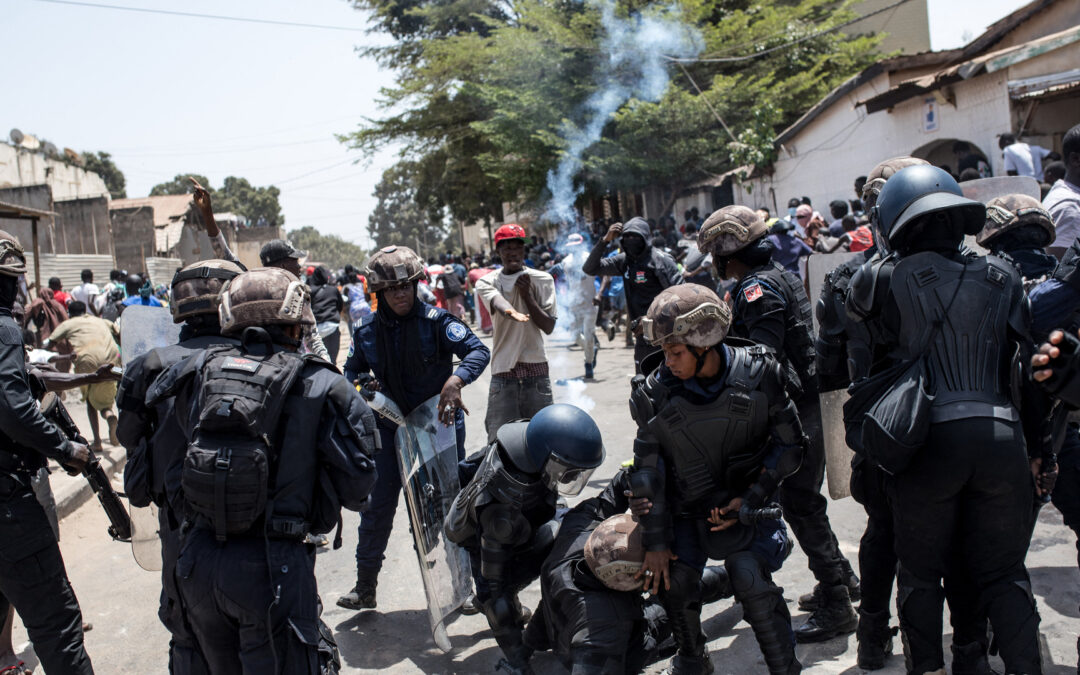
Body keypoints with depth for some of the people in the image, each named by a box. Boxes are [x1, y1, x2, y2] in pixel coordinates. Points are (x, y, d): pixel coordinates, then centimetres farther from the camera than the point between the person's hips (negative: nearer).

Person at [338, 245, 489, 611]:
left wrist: (455, 380, -35)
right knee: (378, 505, 3)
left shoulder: (436, 320, -11)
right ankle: (365, 586, 14)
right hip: (391, 426, 3)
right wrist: (364, 383, -9)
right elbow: (352, 370, 14)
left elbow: (479, 351, -17)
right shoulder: (367, 331, 0)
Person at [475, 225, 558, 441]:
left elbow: (549, 327, 0)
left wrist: (527, 294, -10)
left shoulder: (542, 280, 6)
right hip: (503, 373, 0)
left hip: (536, 369, 1)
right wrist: (513, 313, -43)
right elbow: (497, 303, -20)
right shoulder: (486, 282, 5)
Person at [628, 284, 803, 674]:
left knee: (748, 573, -23)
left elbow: (790, 445, -5)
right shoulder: (656, 391, -11)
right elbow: (648, 470, -5)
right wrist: (656, 542, -7)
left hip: (747, 504, -1)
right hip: (687, 507, 2)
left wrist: (749, 501, -13)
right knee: (672, 577, -15)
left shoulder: (757, 374, -14)